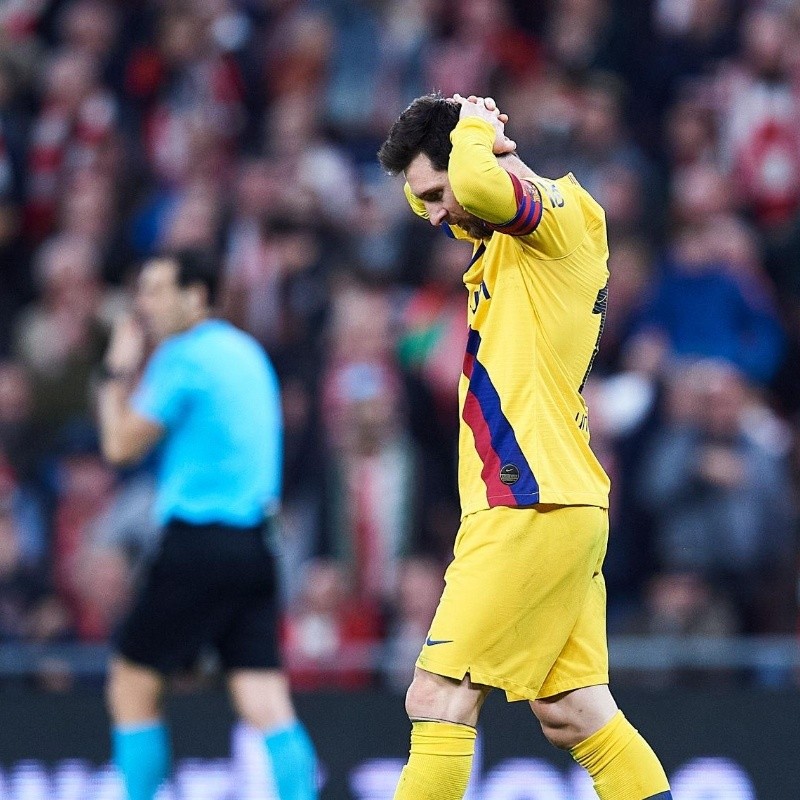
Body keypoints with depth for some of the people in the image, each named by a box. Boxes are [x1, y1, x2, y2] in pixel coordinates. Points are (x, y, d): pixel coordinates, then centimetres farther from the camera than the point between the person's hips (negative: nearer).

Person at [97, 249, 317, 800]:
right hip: (254, 543, 8)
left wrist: (120, 370, 6)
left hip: (199, 543, -8)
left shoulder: (184, 358, -9)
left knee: (132, 689, 6)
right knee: (267, 705, -3)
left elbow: (122, 445, -6)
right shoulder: (245, 352, 18)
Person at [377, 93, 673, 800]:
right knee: (576, 716, 6)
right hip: (560, 511, 10)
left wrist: (474, 128, -10)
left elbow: (479, 184, -32)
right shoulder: (510, 236, 19)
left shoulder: (556, 213, -9)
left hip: (532, 508, -10)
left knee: (438, 699, -11)